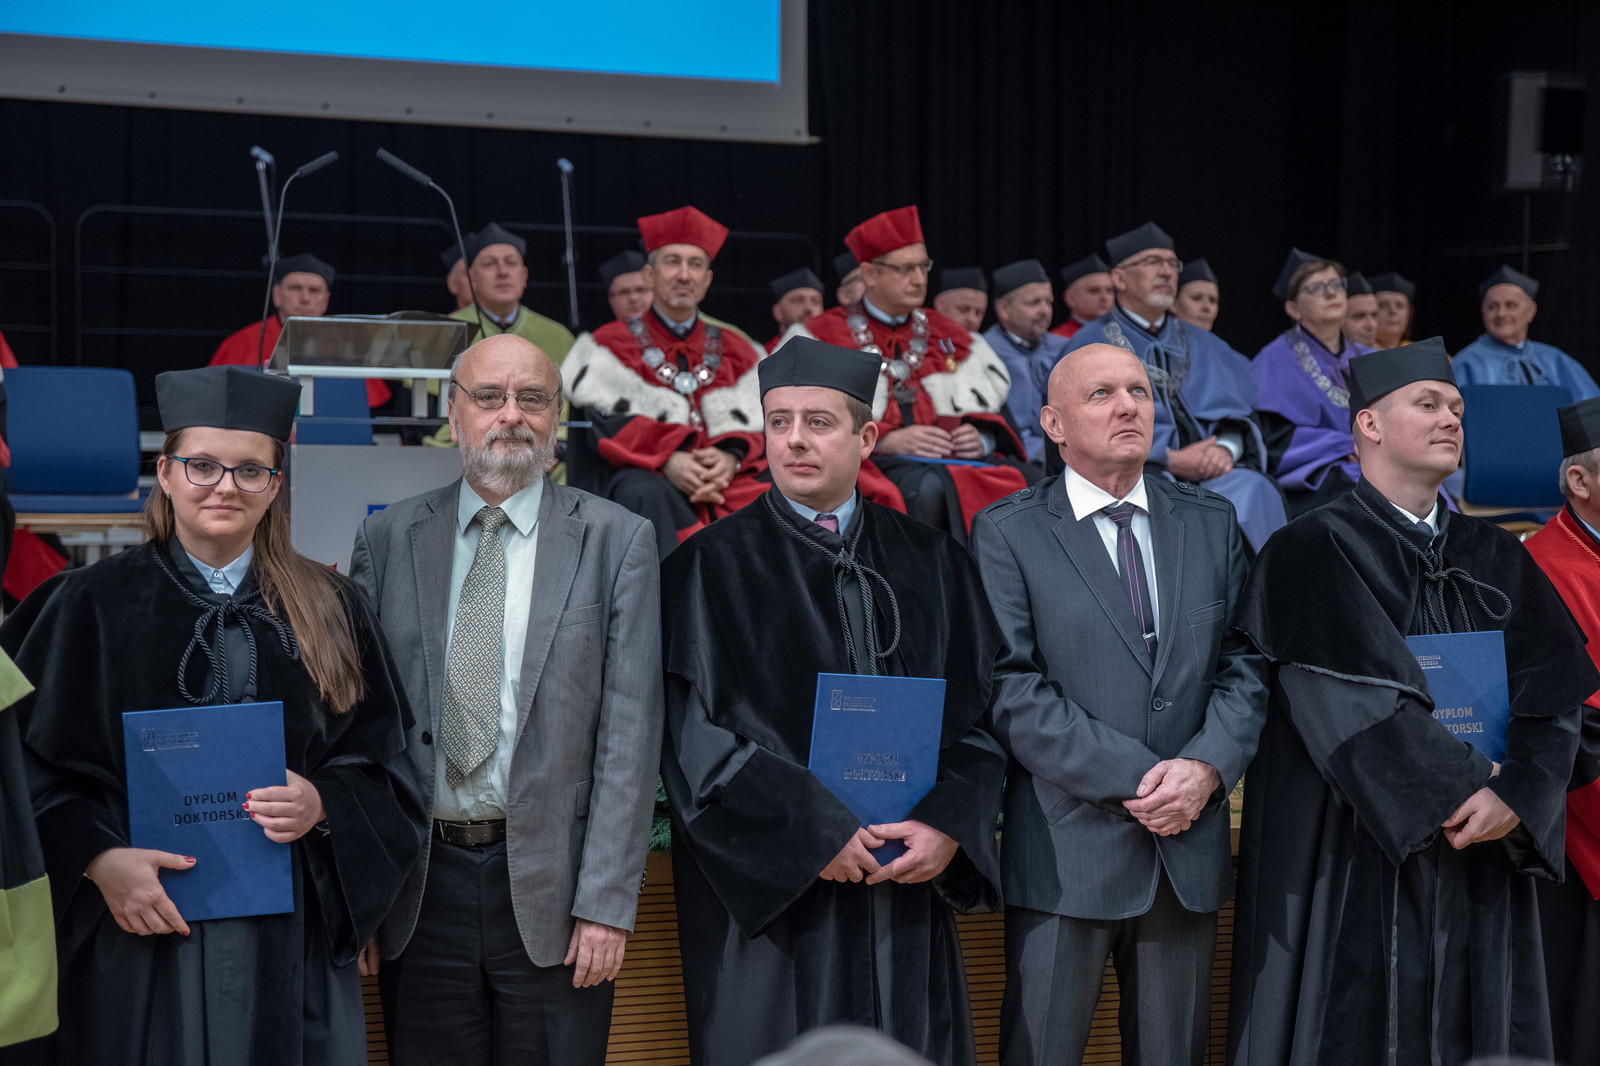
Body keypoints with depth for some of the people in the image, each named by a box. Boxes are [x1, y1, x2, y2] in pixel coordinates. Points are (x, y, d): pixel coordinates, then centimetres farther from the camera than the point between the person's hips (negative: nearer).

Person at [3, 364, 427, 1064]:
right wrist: (99, 860, -16)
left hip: (291, 933, 2)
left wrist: (323, 804, -11)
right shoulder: (93, 606, 0)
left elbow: (379, 762, 8)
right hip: (140, 924, -2)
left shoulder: (327, 608, 7)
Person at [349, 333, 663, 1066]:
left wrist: (608, 902, -9)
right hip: (421, 886, 2)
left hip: (551, 883, -2)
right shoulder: (387, 540, 7)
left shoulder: (617, 542, 1)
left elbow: (630, 731, -4)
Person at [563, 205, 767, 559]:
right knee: (644, 492, -38)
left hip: (723, 478, 3)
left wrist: (730, 458, -14)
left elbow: (754, 426, 11)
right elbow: (607, 424, -1)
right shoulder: (611, 344, 15)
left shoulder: (735, 351, 24)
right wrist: (667, 459, -19)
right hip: (643, 474, -3)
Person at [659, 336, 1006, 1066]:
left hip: (909, 893, 3)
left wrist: (949, 826, -9)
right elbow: (692, 733, -7)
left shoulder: (932, 565, 10)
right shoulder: (710, 569, 0)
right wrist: (811, 833, -15)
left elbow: (982, 711, 7)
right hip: (768, 894, -3)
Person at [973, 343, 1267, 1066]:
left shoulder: (1212, 524, 11)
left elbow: (1247, 663, 6)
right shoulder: (1007, 532, -2)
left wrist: (1207, 767, -12)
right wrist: (1134, 778, -16)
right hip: (1068, 847, -4)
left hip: (1190, 844, 4)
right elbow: (1013, 688, -11)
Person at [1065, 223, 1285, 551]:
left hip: (1210, 473, 4)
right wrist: (1170, 460, -13)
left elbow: (1237, 412, 14)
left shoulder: (1204, 346, 25)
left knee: (1251, 489, -28)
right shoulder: (1091, 345, 8)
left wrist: (1227, 446, -11)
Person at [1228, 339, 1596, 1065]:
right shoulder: (1311, 553, -5)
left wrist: (1517, 794, -15)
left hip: (1479, 864, 5)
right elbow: (1355, 704, -16)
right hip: (1354, 865, -5)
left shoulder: (1496, 559, 13)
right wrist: (1464, 787, -16)